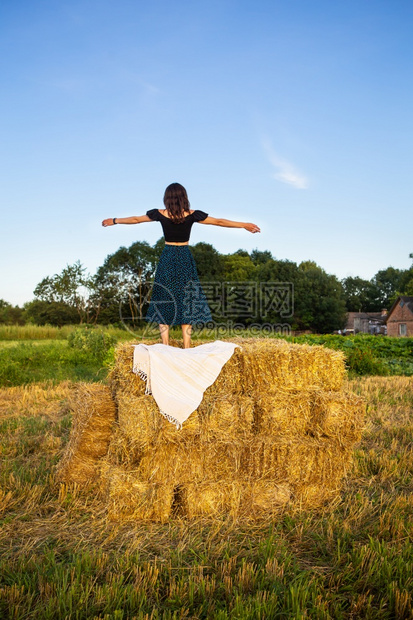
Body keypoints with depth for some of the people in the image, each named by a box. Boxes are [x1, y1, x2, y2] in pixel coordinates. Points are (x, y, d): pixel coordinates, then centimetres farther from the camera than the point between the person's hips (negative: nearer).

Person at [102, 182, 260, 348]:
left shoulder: (160, 214, -3)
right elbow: (219, 221, 1)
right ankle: (187, 346, 6)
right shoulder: (192, 215, -5)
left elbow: (135, 219, 10)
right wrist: (244, 225, 10)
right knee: (186, 299, 7)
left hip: (166, 259, 0)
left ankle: (165, 345, 5)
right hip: (185, 259, 0)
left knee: (164, 300, 8)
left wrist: (113, 221, 26)